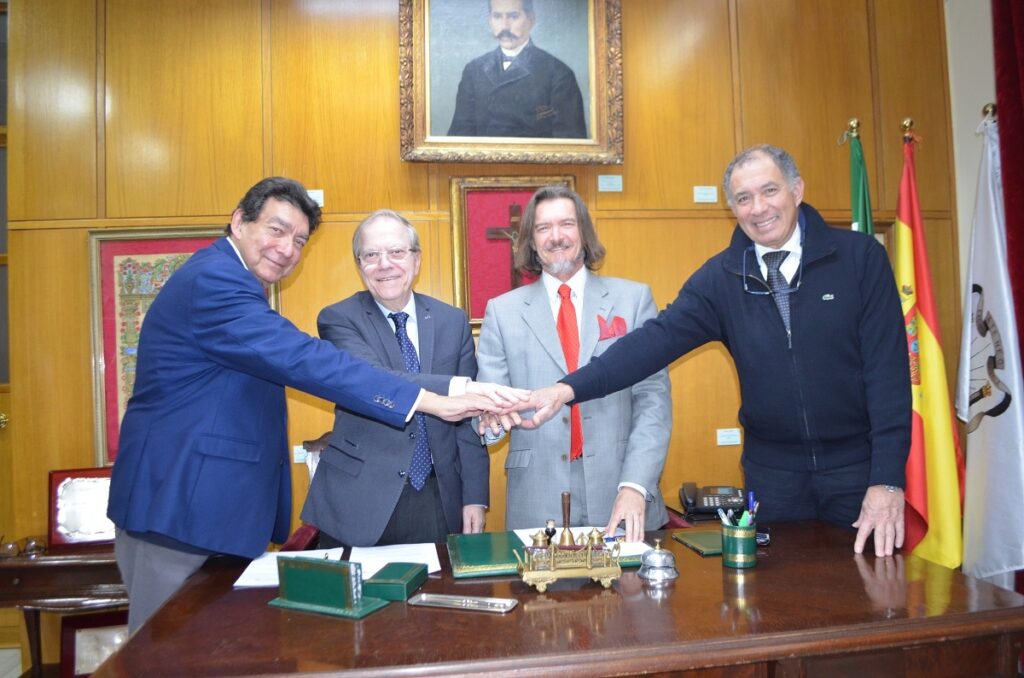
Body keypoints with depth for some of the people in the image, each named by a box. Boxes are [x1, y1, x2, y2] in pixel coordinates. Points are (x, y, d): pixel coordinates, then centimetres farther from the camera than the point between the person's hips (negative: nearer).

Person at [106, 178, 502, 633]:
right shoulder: (215, 280, -19)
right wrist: (434, 402, -32)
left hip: (214, 504, 10)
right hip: (178, 507, -10)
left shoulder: (226, 280, 14)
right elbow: (303, 360, -30)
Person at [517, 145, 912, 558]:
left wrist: (888, 480, -14)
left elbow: (886, 368, -9)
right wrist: (570, 388, -26)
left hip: (858, 466, -1)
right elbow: (657, 339, -13)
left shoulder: (861, 257, -7)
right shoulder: (721, 277, -3)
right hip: (772, 474, 1)